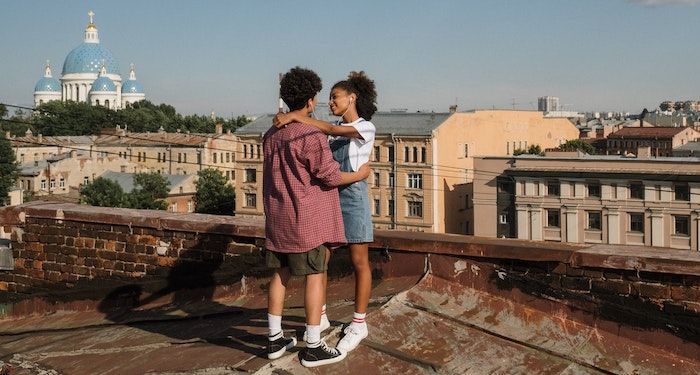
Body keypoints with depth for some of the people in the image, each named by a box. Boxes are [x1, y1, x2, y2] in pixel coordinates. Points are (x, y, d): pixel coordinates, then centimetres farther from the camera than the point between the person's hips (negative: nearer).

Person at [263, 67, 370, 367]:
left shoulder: (271, 135, 8)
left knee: (281, 274, 13)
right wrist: (360, 175, 3)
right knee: (315, 276, 0)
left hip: (278, 217, 8)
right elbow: (330, 176, -12)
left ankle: (275, 339, 19)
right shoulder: (311, 135, -16)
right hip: (307, 218, -7)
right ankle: (313, 347, 5)